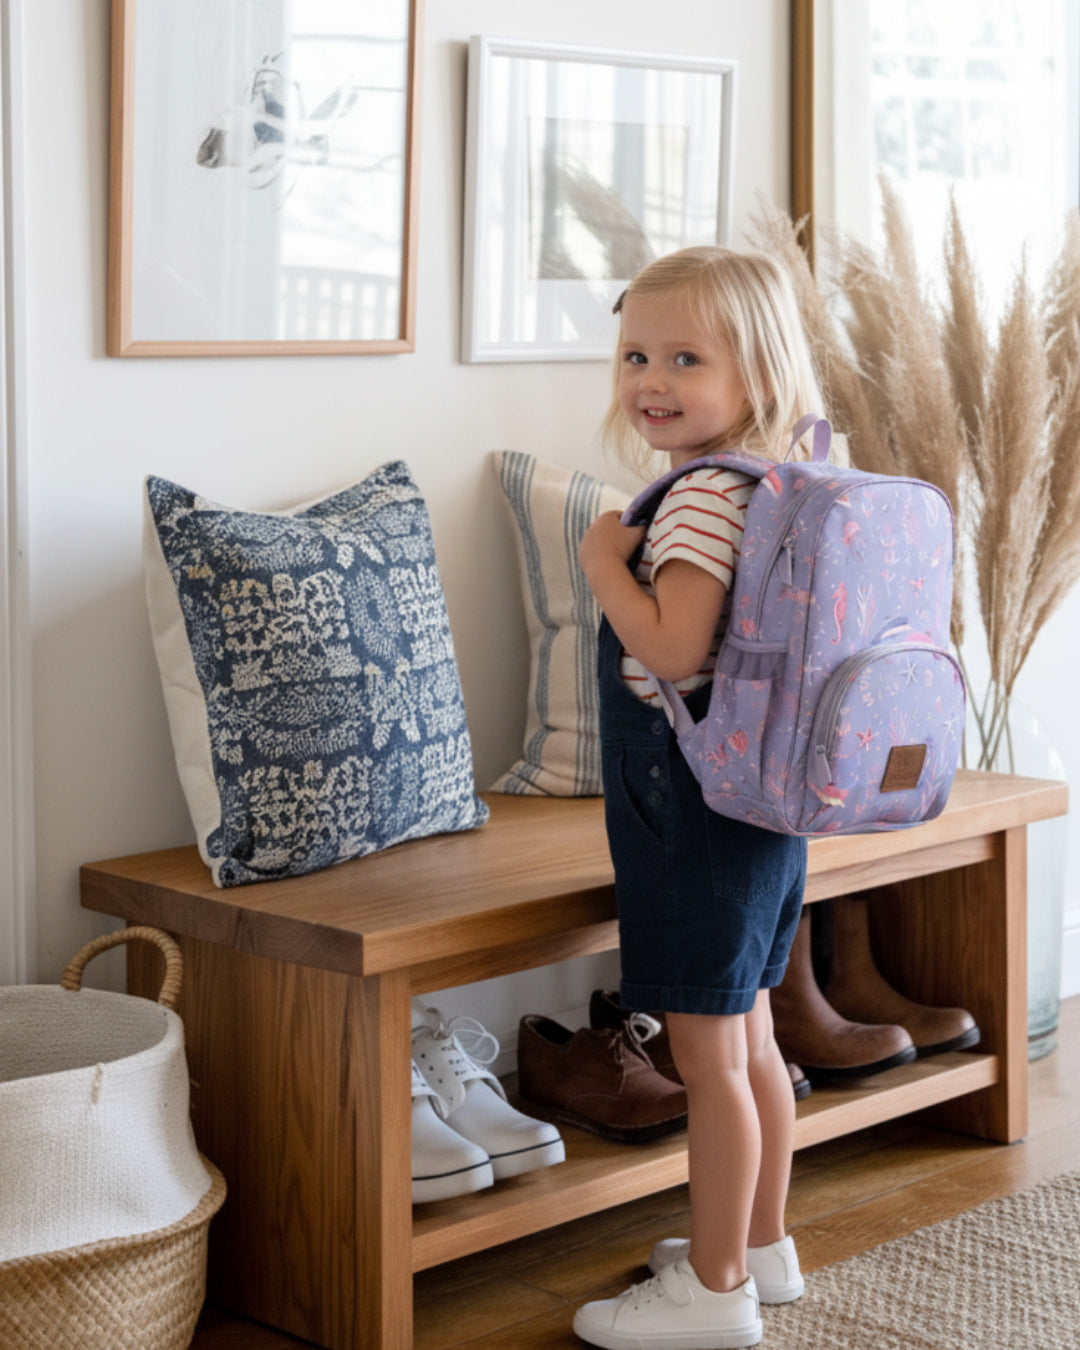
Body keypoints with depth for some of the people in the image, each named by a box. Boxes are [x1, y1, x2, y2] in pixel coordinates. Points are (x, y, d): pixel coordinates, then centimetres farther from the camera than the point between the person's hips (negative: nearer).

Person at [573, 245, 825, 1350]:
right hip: (756, 804, 10)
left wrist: (603, 559, -17)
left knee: (708, 1055, -1)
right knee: (747, 1041, 19)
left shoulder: (702, 494, -20)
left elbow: (674, 647, -28)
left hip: (691, 805, -10)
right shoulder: (761, 484, 11)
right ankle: (760, 1245, 32)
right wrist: (632, 555, 15)